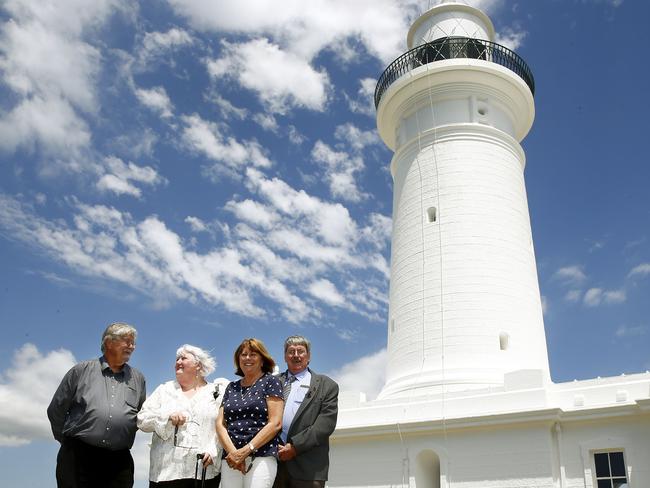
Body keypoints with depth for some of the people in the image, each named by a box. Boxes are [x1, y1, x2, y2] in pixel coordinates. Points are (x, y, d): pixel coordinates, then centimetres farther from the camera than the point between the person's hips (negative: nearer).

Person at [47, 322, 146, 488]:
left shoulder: (138, 379, 13)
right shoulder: (81, 370, 5)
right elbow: (55, 410, 9)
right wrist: (67, 439, 10)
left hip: (119, 460, 3)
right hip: (77, 456, -2)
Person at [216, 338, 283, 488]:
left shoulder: (270, 382, 3)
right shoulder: (232, 387, 17)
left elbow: (275, 423, -5)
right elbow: (220, 423, 9)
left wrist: (246, 450, -12)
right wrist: (233, 452, -8)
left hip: (261, 457, -4)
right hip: (230, 458, 4)